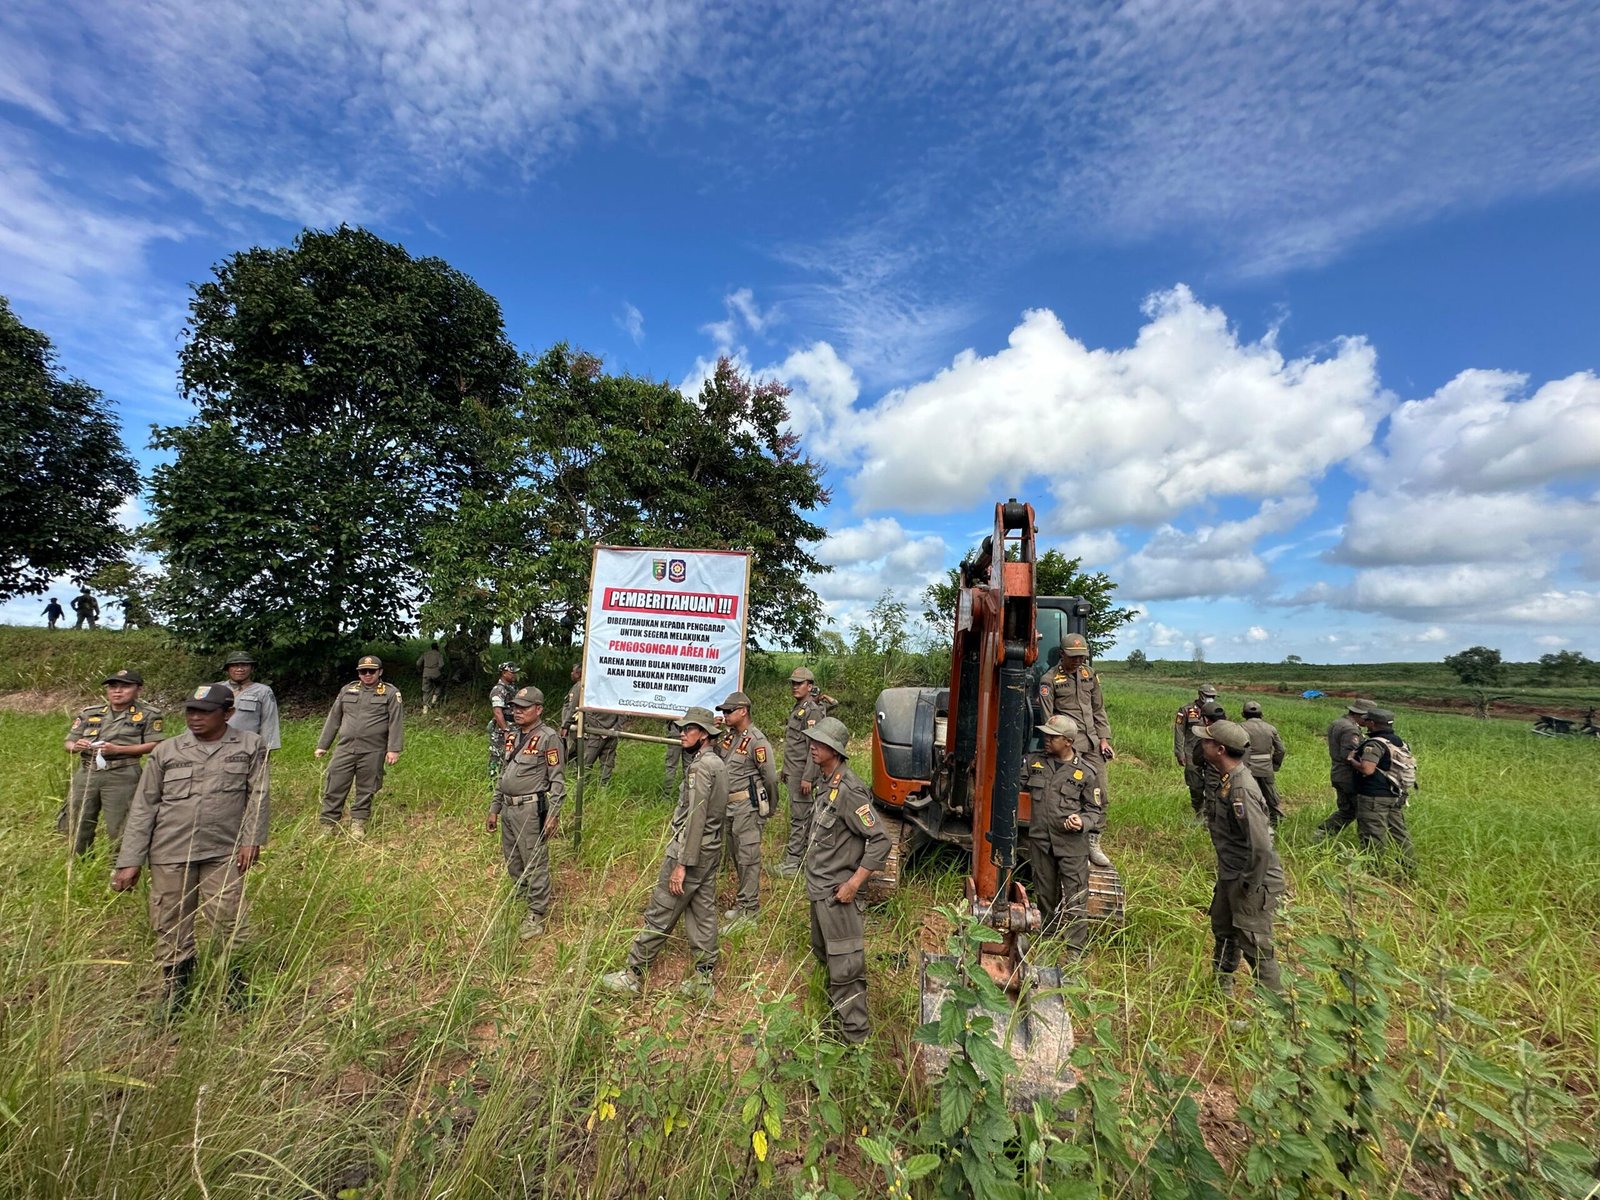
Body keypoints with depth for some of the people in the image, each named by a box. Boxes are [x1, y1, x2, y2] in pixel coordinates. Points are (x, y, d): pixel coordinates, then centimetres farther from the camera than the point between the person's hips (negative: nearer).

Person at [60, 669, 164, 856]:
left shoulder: (148, 715, 0)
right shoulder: (89, 713, 13)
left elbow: (153, 746, -7)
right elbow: (69, 743, 13)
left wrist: (118, 749, -16)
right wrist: (76, 746, -9)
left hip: (122, 776, -5)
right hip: (86, 773, 5)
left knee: (118, 828, -1)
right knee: (75, 824, 13)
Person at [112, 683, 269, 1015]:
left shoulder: (250, 746, 1)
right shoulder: (167, 751, 6)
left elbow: (258, 796, 0)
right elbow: (144, 807, 8)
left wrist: (252, 839, -8)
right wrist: (130, 861, 4)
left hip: (223, 853, -2)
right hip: (170, 853, 2)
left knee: (229, 924, -1)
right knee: (170, 928, 11)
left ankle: (239, 988, 17)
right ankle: (173, 994, 30)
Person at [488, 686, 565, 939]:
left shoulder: (548, 738, -13)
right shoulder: (512, 736, 11)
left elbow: (557, 780, -13)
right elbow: (503, 774, 20)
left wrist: (552, 815, -17)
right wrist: (494, 808, 19)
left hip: (531, 810, -8)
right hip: (508, 809, 8)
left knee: (534, 865, 0)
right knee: (512, 862, 20)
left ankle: (537, 916, 12)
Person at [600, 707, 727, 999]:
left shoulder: (700, 767, -20)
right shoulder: (718, 764, 8)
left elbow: (696, 818, -23)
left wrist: (681, 864, -21)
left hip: (691, 853, -9)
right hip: (711, 852, 9)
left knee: (659, 915, 3)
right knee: (703, 913, 13)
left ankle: (633, 976, 16)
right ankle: (703, 979, 21)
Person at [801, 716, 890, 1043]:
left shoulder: (847, 790, -25)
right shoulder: (823, 782, 3)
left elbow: (880, 841, -24)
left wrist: (854, 883, -21)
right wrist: (813, 877, 14)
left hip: (837, 893, -9)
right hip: (817, 888, 9)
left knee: (845, 966, 3)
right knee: (823, 954, 25)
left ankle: (854, 1037, 18)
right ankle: (834, 1009, 45)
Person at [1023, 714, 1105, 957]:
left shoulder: (1088, 771, -5)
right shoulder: (1034, 762, 4)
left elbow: (1097, 810, 1)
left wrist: (1082, 822, -18)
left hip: (1072, 843, -4)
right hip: (1040, 839, 4)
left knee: (1075, 897, 0)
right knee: (1045, 893, 17)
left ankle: (1075, 949, 13)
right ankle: (1047, 938, 35)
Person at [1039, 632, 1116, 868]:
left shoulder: (1089, 674, 12)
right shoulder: (1050, 680, -5)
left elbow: (1098, 710, 17)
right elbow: (1048, 719, -8)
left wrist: (1103, 738, 9)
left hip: (1093, 743, 6)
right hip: (1069, 744, -5)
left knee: (1100, 794, 6)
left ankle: (1092, 843, 21)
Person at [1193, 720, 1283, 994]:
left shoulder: (1241, 791, -31)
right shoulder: (1229, 778, -1)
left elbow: (1261, 848, -32)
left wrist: (1249, 887, -19)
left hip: (1251, 879, -10)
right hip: (1229, 875, 10)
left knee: (1254, 947, 4)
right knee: (1223, 930, 25)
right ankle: (1221, 987, 43)